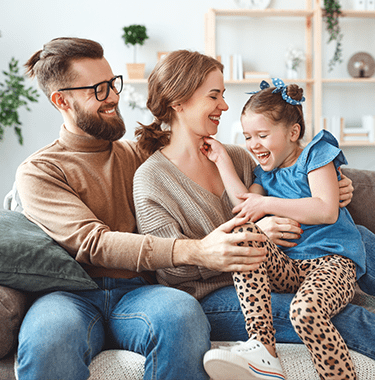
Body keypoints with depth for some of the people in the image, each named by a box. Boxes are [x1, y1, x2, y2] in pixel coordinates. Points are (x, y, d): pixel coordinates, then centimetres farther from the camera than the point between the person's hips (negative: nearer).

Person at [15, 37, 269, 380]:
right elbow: (94, 243, -12)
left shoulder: (137, 154, 21)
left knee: (182, 313, -32)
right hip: (73, 297, -3)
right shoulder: (38, 172, 4)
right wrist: (195, 251, -26)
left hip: (137, 292, 4)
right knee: (46, 340, -38)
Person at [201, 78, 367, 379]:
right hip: (287, 266, 6)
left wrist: (268, 204, -16)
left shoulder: (314, 155, 0)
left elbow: (327, 211, -15)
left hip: (334, 263, -6)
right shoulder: (266, 171, 21)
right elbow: (245, 204, 3)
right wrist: (222, 160, 7)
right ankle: (262, 347, -29)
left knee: (305, 309, -36)